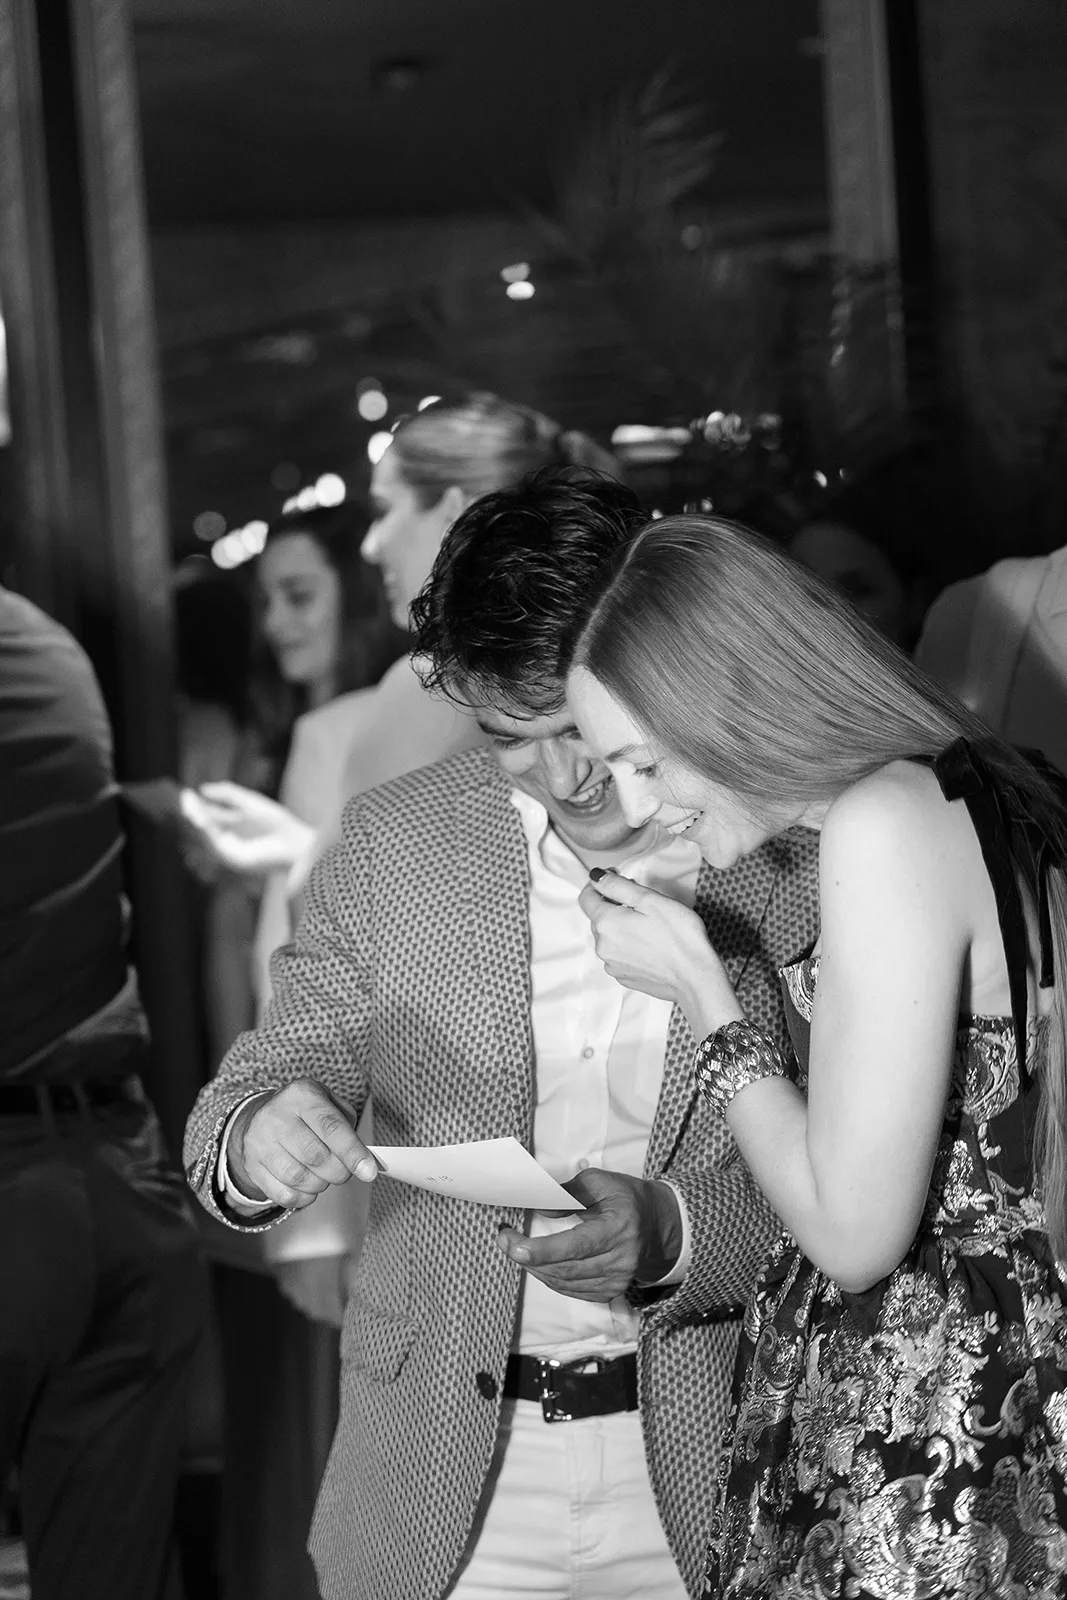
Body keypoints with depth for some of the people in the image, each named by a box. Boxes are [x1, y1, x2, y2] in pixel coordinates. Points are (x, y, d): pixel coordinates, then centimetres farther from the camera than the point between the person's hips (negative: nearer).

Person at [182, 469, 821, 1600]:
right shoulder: (392, 844, -3)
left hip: (708, 1489, -1)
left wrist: (676, 1233, -26)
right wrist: (254, 1146, -22)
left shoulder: (809, 861, -10)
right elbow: (247, 1101, 1)